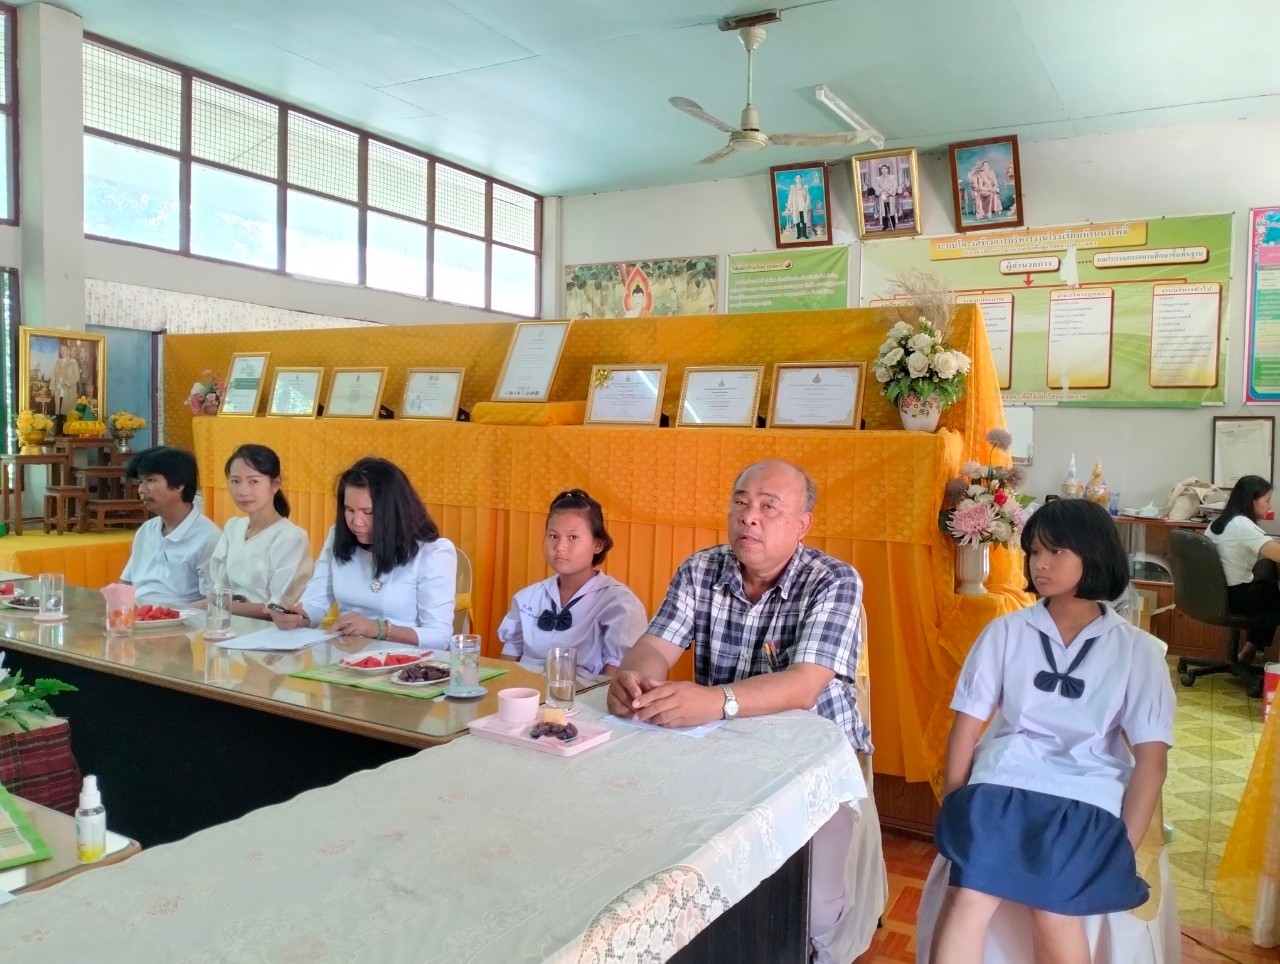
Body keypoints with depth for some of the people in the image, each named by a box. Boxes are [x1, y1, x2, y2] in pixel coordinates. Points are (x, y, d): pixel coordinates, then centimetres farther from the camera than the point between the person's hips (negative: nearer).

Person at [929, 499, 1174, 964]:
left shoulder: (1137, 650, 6)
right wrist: (954, 807, -2)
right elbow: (967, 725, 7)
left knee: (1053, 916, -28)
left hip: (1087, 799, -1)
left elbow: (1151, 757, 2)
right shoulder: (1005, 632, 8)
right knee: (967, 898, -28)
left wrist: (1124, 846, -7)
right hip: (1002, 785, 1)